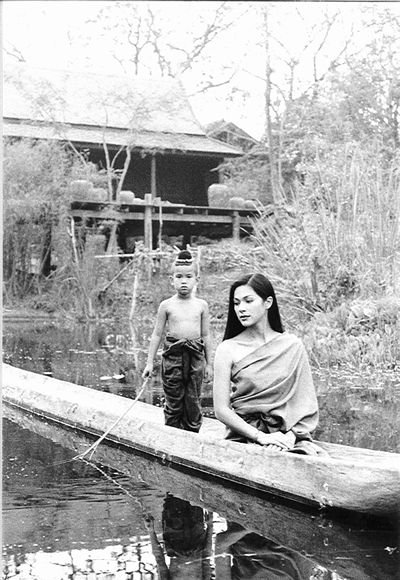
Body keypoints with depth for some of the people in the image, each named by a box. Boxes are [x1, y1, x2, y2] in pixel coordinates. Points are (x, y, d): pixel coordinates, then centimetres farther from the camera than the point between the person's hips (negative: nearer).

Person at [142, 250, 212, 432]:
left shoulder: (201, 305, 4)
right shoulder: (166, 305, 0)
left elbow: (206, 335, 10)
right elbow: (157, 335, 5)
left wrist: (208, 363, 12)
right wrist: (150, 362, 3)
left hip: (195, 355, 1)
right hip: (173, 355, -1)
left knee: (193, 400, 6)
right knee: (173, 401, 4)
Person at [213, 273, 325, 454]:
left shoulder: (292, 345, 6)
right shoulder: (227, 349, 2)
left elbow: (306, 403, 5)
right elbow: (221, 409, -3)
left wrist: (290, 436, -11)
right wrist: (262, 437, -14)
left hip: (289, 435, 2)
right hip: (244, 436, -2)